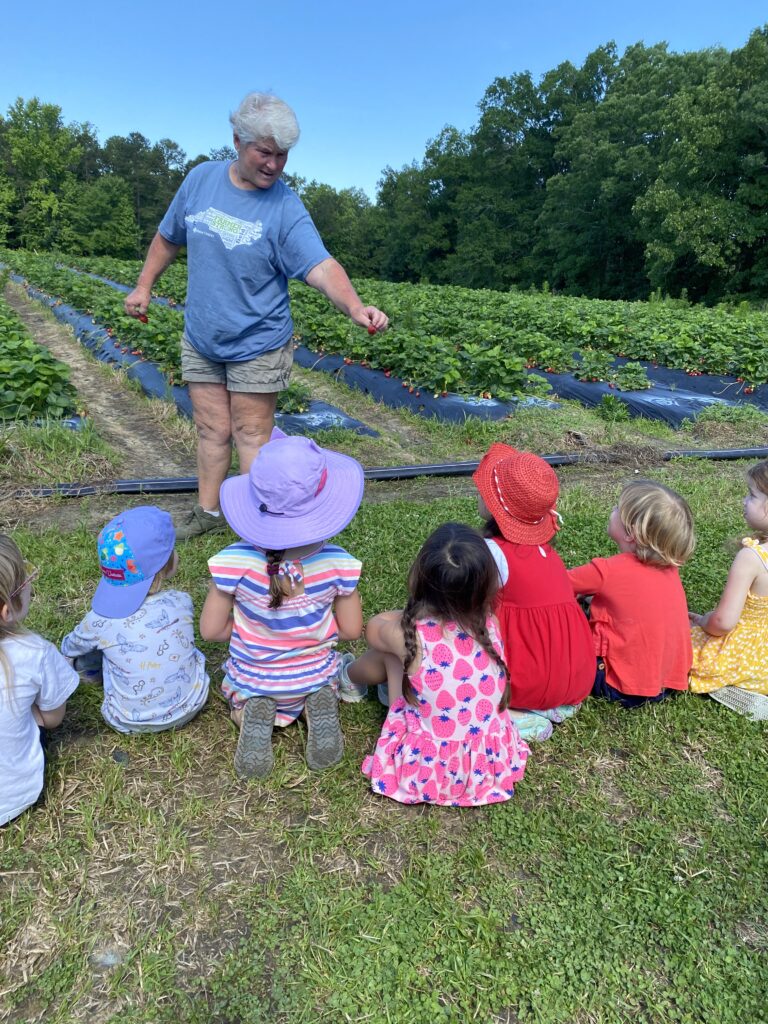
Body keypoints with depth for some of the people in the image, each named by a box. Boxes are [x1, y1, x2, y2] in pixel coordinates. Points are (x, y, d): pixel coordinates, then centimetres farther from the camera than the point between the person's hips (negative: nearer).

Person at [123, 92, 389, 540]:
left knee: (251, 436, 1)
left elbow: (321, 266, -29)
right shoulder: (201, 179, -1)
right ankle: (208, 512, 30)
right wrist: (144, 287, 14)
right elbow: (168, 238, 13)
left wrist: (354, 305, -47)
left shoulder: (286, 208, -14)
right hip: (199, 339, 5)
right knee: (211, 430, 14)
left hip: (257, 346, -4)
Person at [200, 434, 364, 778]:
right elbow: (351, 630, -13)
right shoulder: (337, 563, -27)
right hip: (314, 675, 0)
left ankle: (253, 717, 1)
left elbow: (210, 630, -17)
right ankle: (319, 706, 2)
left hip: (252, 678, 0)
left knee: (242, 698, 37)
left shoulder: (233, 562, -30)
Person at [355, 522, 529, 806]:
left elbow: (373, 629, 2)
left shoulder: (409, 635, -24)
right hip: (491, 764, 4)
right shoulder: (489, 624, -14)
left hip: (429, 771, -3)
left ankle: (349, 673, 44)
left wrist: (407, 618, 16)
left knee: (389, 653, 11)